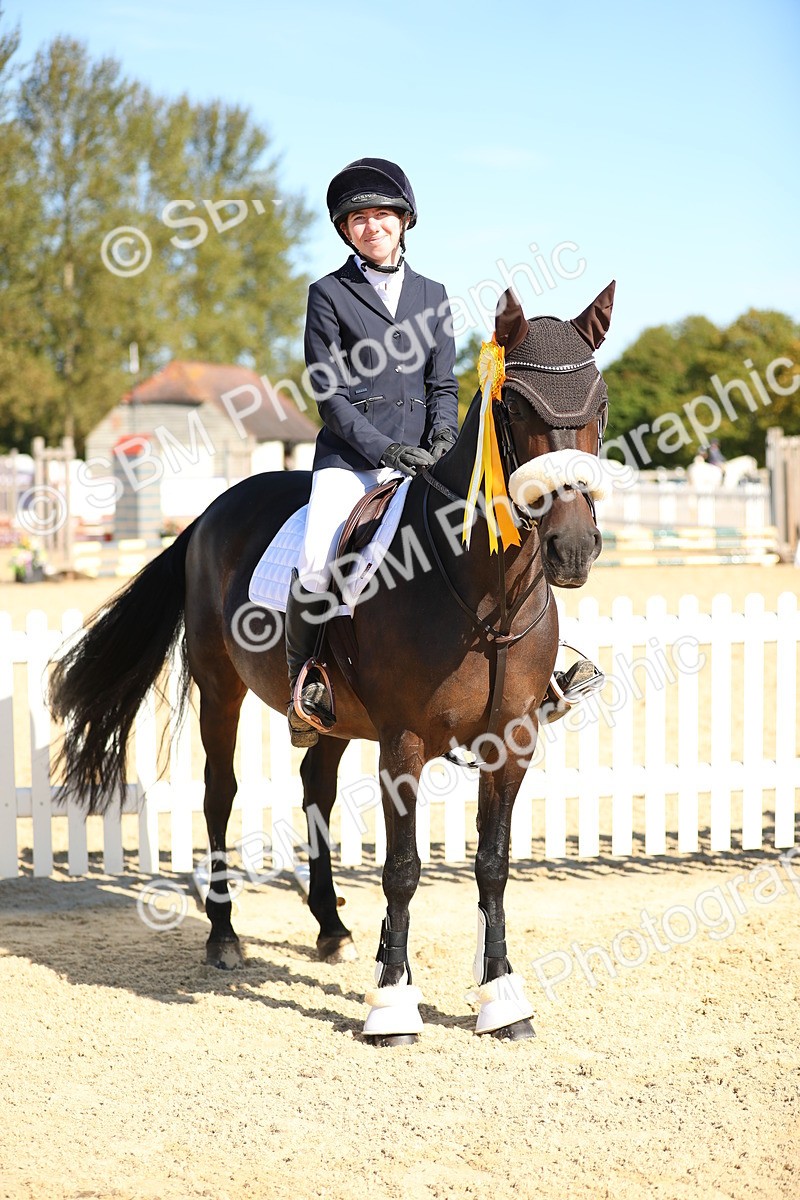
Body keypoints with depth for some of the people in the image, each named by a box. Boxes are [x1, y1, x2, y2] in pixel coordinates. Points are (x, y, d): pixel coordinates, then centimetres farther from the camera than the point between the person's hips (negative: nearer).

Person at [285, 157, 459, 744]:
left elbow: (444, 384, 14)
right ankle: (303, 682, -3)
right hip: (351, 455, -3)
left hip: (422, 456, 3)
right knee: (315, 571, -24)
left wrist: (443, 441, -7)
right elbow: (328, 392, -2)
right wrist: (384, 450, -12)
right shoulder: (330, 293, 5)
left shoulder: (432, 294, 17)